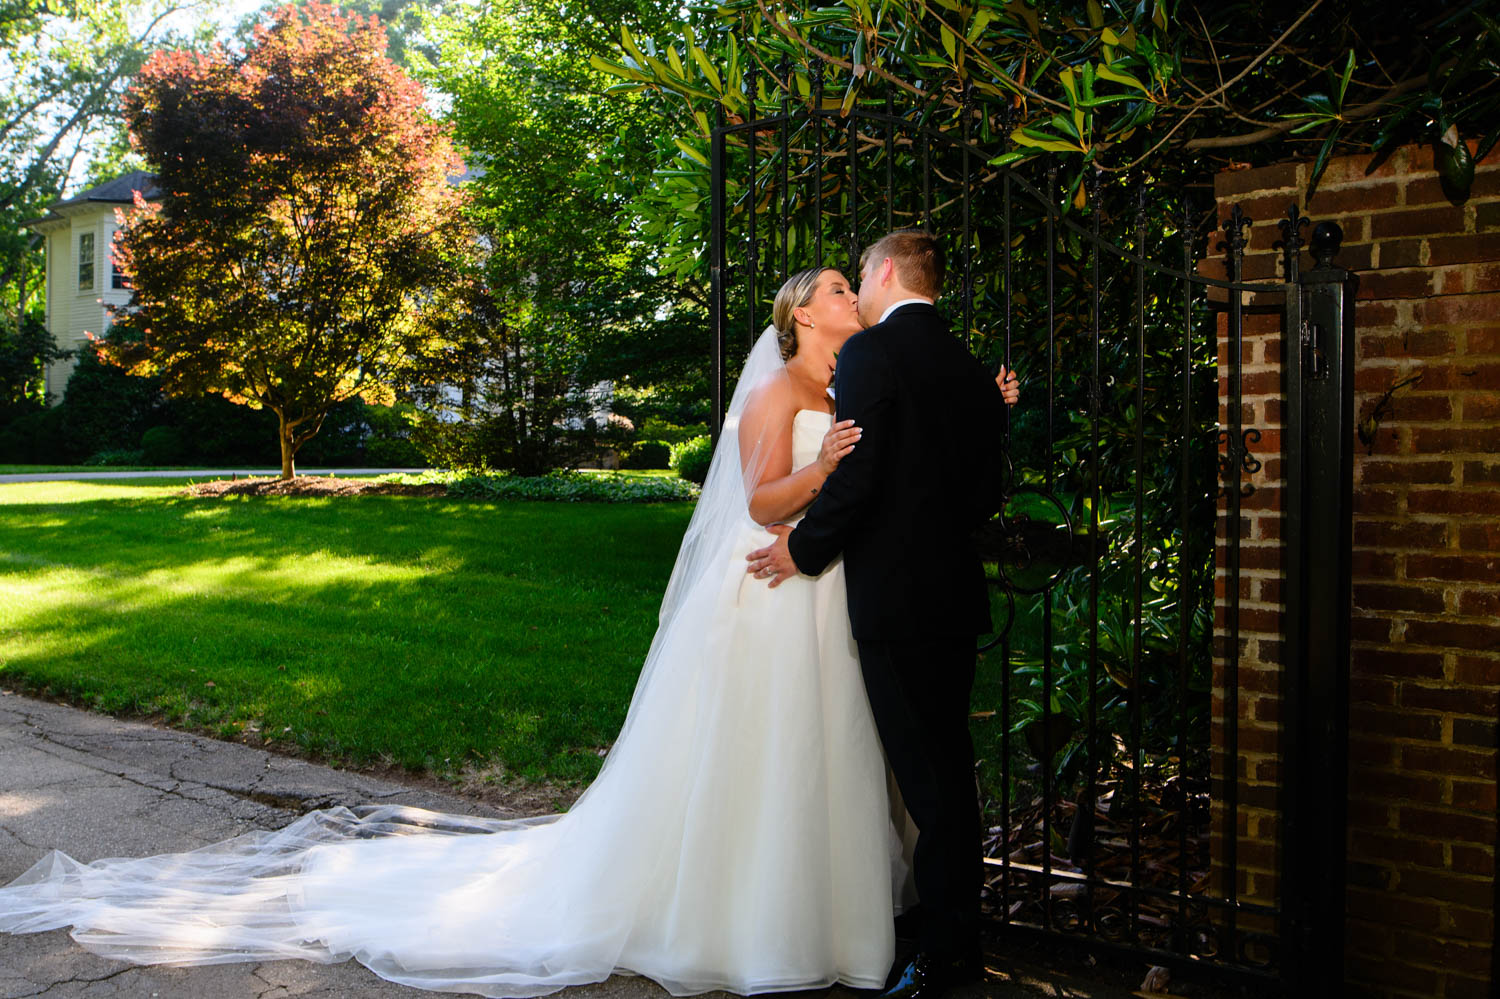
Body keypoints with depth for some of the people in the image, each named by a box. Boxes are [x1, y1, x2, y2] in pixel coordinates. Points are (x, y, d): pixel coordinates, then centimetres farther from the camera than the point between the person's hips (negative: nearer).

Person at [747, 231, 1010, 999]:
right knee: (950, 770, 15)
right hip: (955, 595, 8)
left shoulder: (871, 352, -10)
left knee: (926, 778, -1)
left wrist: (803, 549, -4)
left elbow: (855, 476, -18)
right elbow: (988, 489, 14)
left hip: (895, 597, -8)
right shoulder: (969, 367, 13)